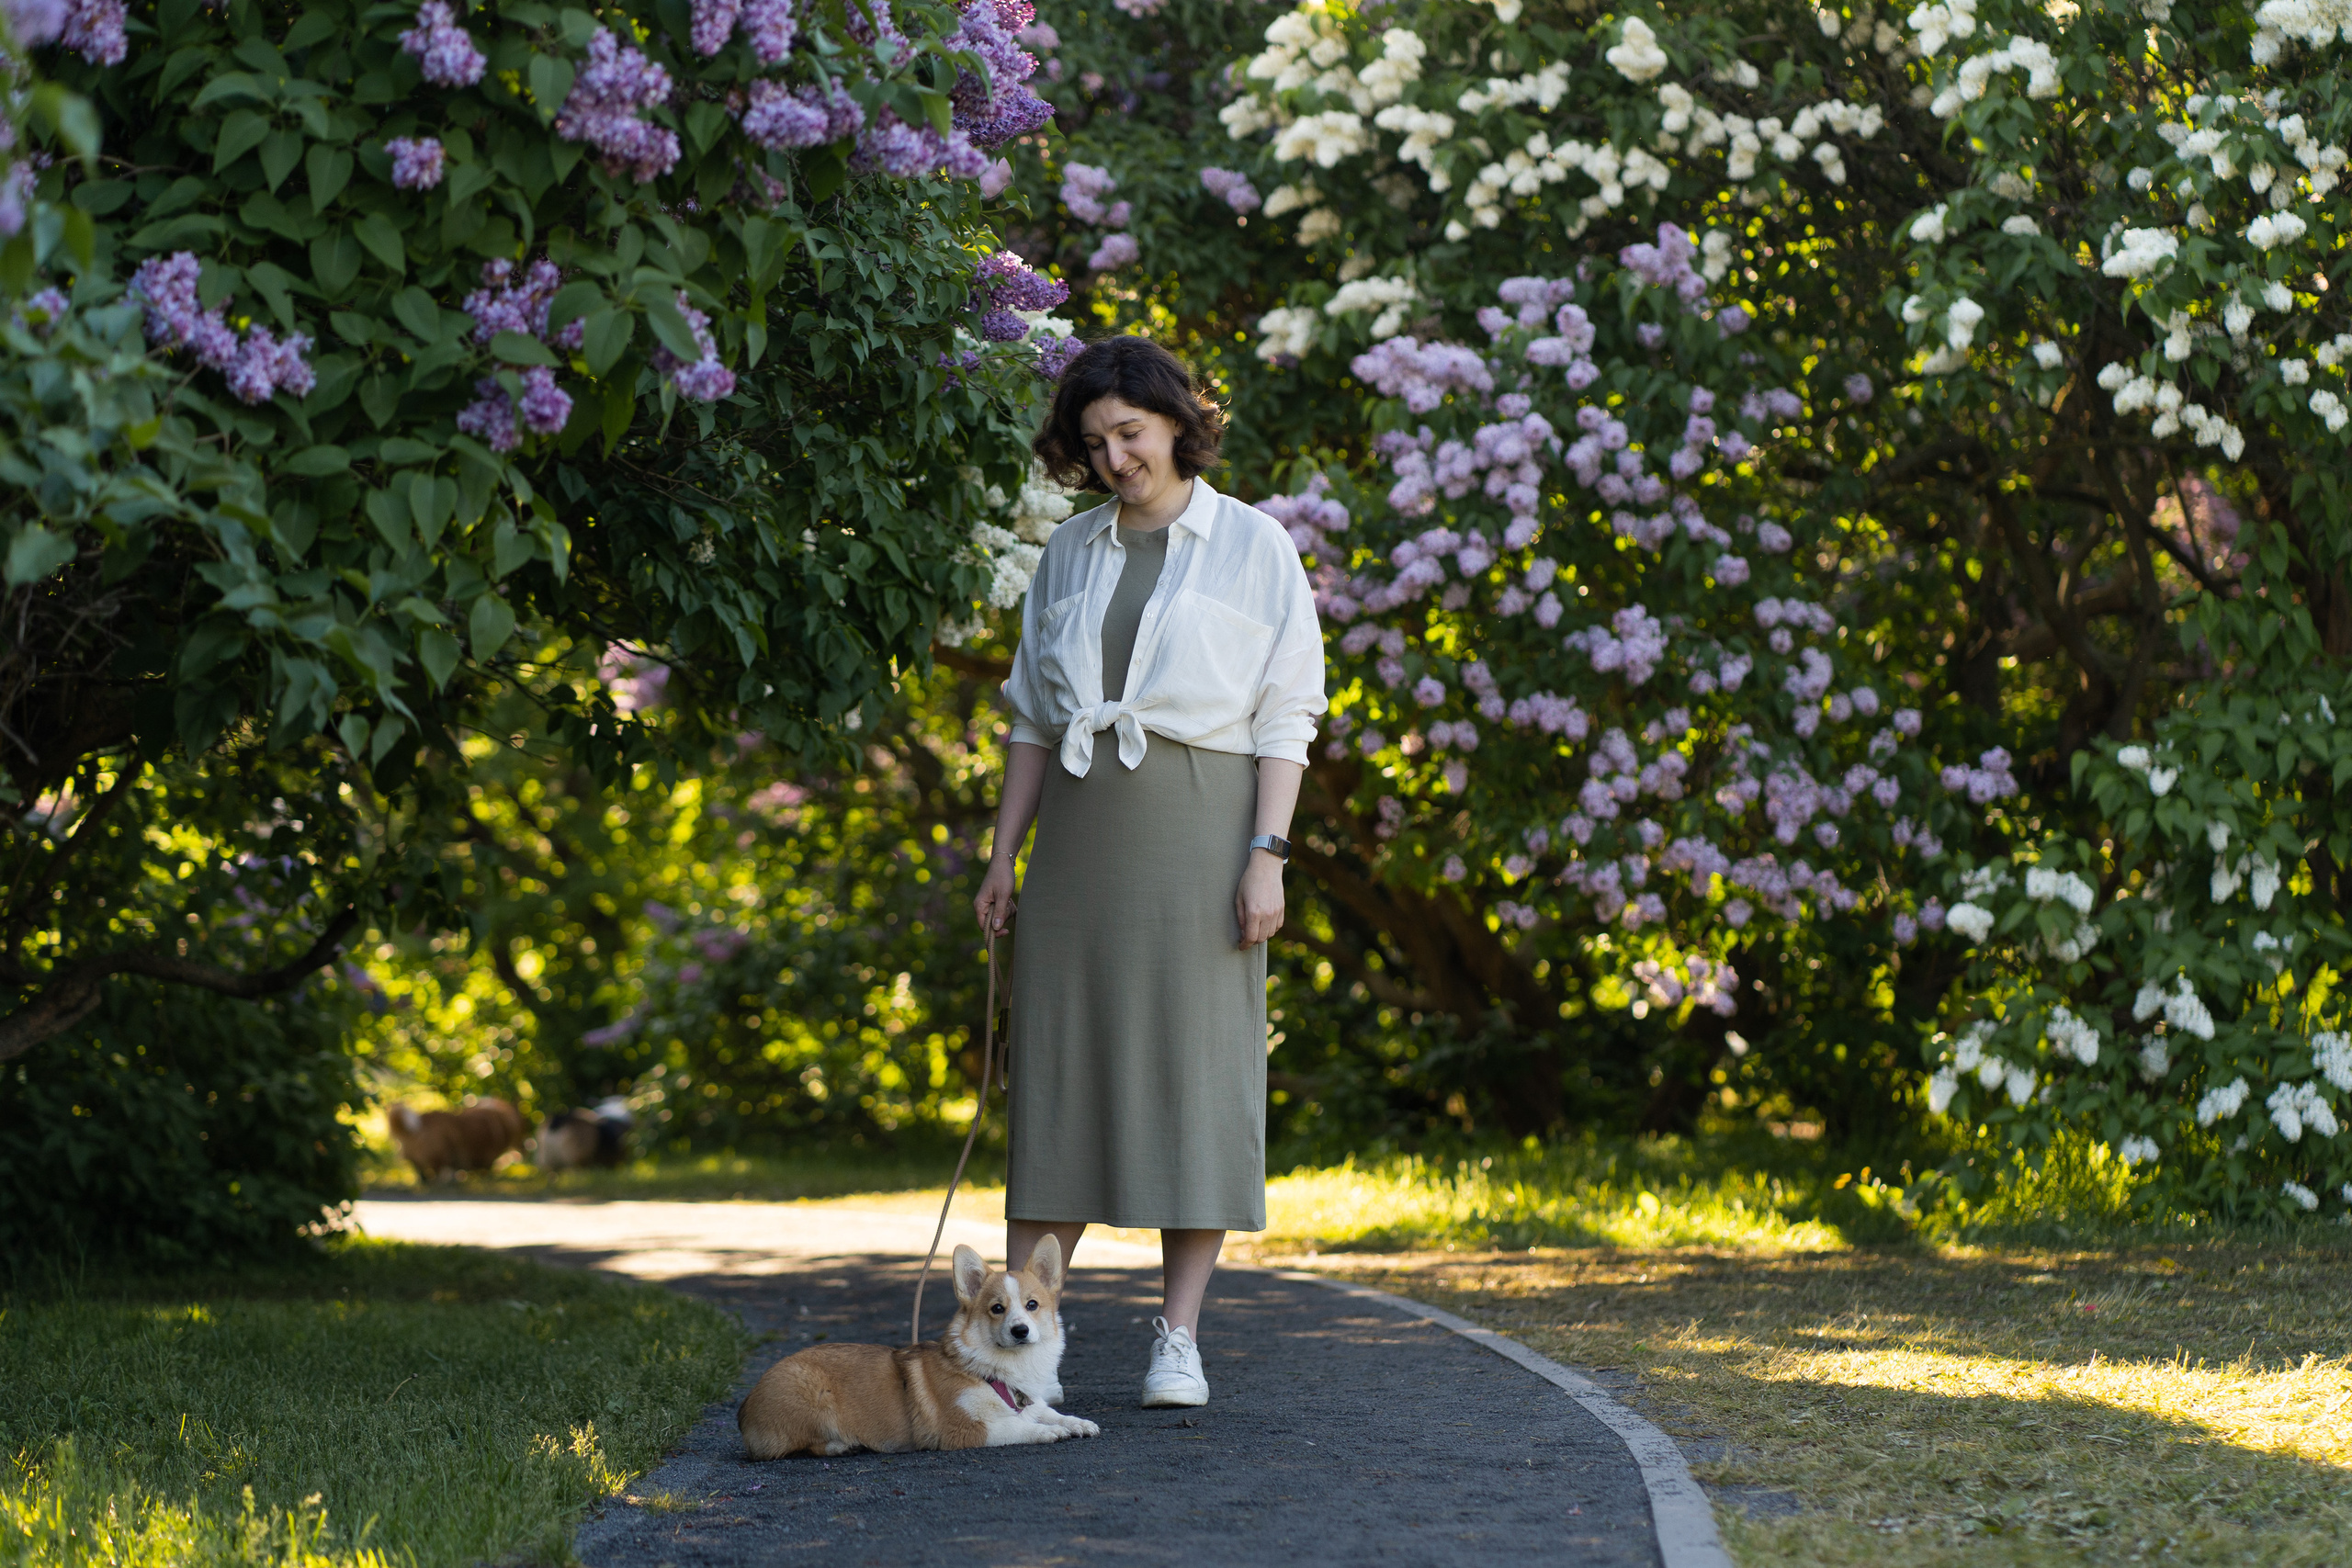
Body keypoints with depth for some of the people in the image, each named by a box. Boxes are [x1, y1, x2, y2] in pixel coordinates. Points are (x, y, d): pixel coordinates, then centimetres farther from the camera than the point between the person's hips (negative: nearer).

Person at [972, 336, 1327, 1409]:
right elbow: (1034, 717, 16)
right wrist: (1004, 856, 10)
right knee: (1060, 1068, 1)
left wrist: (1265, 854, -10)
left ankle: (1179, 1338, 1)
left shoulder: (1252, 545, 3)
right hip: (1081, 830, 3)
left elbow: (1285, 717, -1)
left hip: (1197, 827, -3)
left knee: (1197, 1069, -4)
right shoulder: (1072, 552, 14)